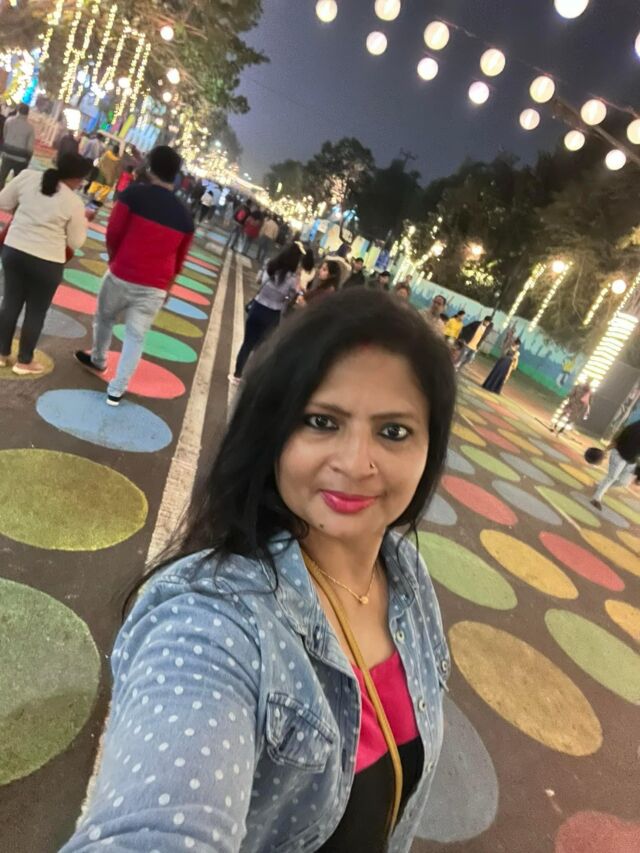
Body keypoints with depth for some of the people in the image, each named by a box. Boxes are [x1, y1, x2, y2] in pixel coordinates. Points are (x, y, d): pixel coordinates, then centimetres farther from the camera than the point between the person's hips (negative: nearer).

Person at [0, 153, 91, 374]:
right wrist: (84, 222, 11)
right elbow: (75, 242, -4)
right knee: (36, 312, 11)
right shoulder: (74, 203, -12)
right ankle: (24, 362, 23)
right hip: (47, 262, -4)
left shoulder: (28, 176, -2)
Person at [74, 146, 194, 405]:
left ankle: (97, 360, 45)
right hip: (155, 288, 2)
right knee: (135, 336, 8)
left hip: (122, 276, -1)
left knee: (104, 318, 24)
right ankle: (116, 390, 9)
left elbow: (113, 234, -5)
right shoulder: (185, 216, 6)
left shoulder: (135, 193, -6)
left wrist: (115, 260, 15)